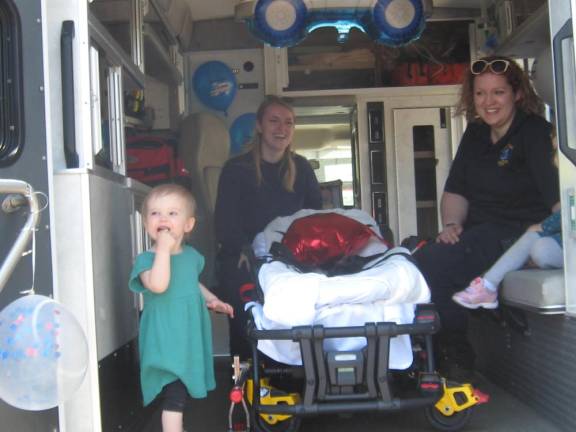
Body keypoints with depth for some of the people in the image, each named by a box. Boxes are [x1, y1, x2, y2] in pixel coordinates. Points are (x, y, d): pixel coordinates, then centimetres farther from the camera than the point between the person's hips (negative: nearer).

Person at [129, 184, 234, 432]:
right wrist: (164, 248, -32)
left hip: (191, 340, 7)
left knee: (182, 392, 22)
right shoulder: (146, 259, -16)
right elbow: (158, 285, -36)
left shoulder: (191, 255, 6)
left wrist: (211, 300, 12)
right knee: (174, 397, -7)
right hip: (166, 343, -7)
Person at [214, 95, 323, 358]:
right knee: (245, 331, -11)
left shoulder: (301, 168, 12)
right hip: (245, 264, -2)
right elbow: (225, 220, -6)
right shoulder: (236, 169, 1)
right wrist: (242, 252, -21)